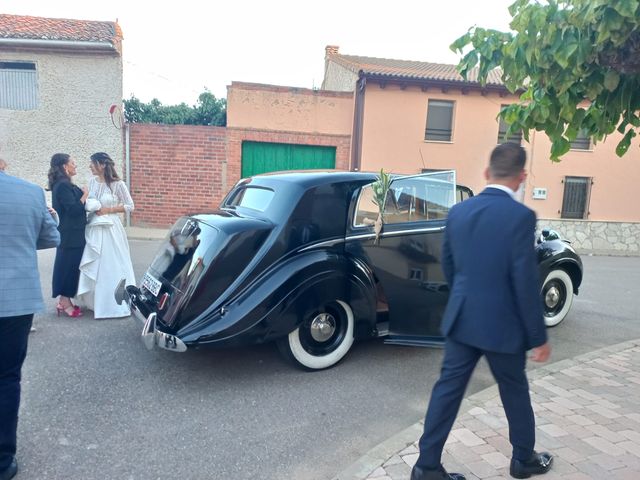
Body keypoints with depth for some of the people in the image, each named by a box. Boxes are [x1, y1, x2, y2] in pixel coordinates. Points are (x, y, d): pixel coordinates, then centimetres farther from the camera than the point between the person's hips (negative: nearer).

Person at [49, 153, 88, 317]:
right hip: (71, 234, -10)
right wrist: (85, 195, -12)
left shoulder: (63, 184, 14)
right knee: (69, 267, -2)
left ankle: (63, 301, 22)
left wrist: (82, 195, 6)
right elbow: (74, 209, -23)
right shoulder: (63, 185, -17)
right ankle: (65, 303, 6)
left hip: (69, 233, 10)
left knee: (67, 267, 14)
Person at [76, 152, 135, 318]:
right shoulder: (92, 182, 7)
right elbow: (88, 204, 18)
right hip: (93, 229, 6)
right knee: (93, 266, 9)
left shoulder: (118, 184, -9)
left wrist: (108, 210, -13)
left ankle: (116, 303, 10)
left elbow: (130, 206, -7)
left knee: (112, 266, -1)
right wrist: (92, 208, -4)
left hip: (110, 229, -6)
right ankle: (96, 301, 22)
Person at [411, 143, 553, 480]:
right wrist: (538, 337, -7)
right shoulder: (520, 216, -16)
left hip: (461, 318, 4)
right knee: (515, 392, 17)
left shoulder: (458, 212, 1)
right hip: (502, 324, -4)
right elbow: (526, 283, -17)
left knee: (448, 388, 11)